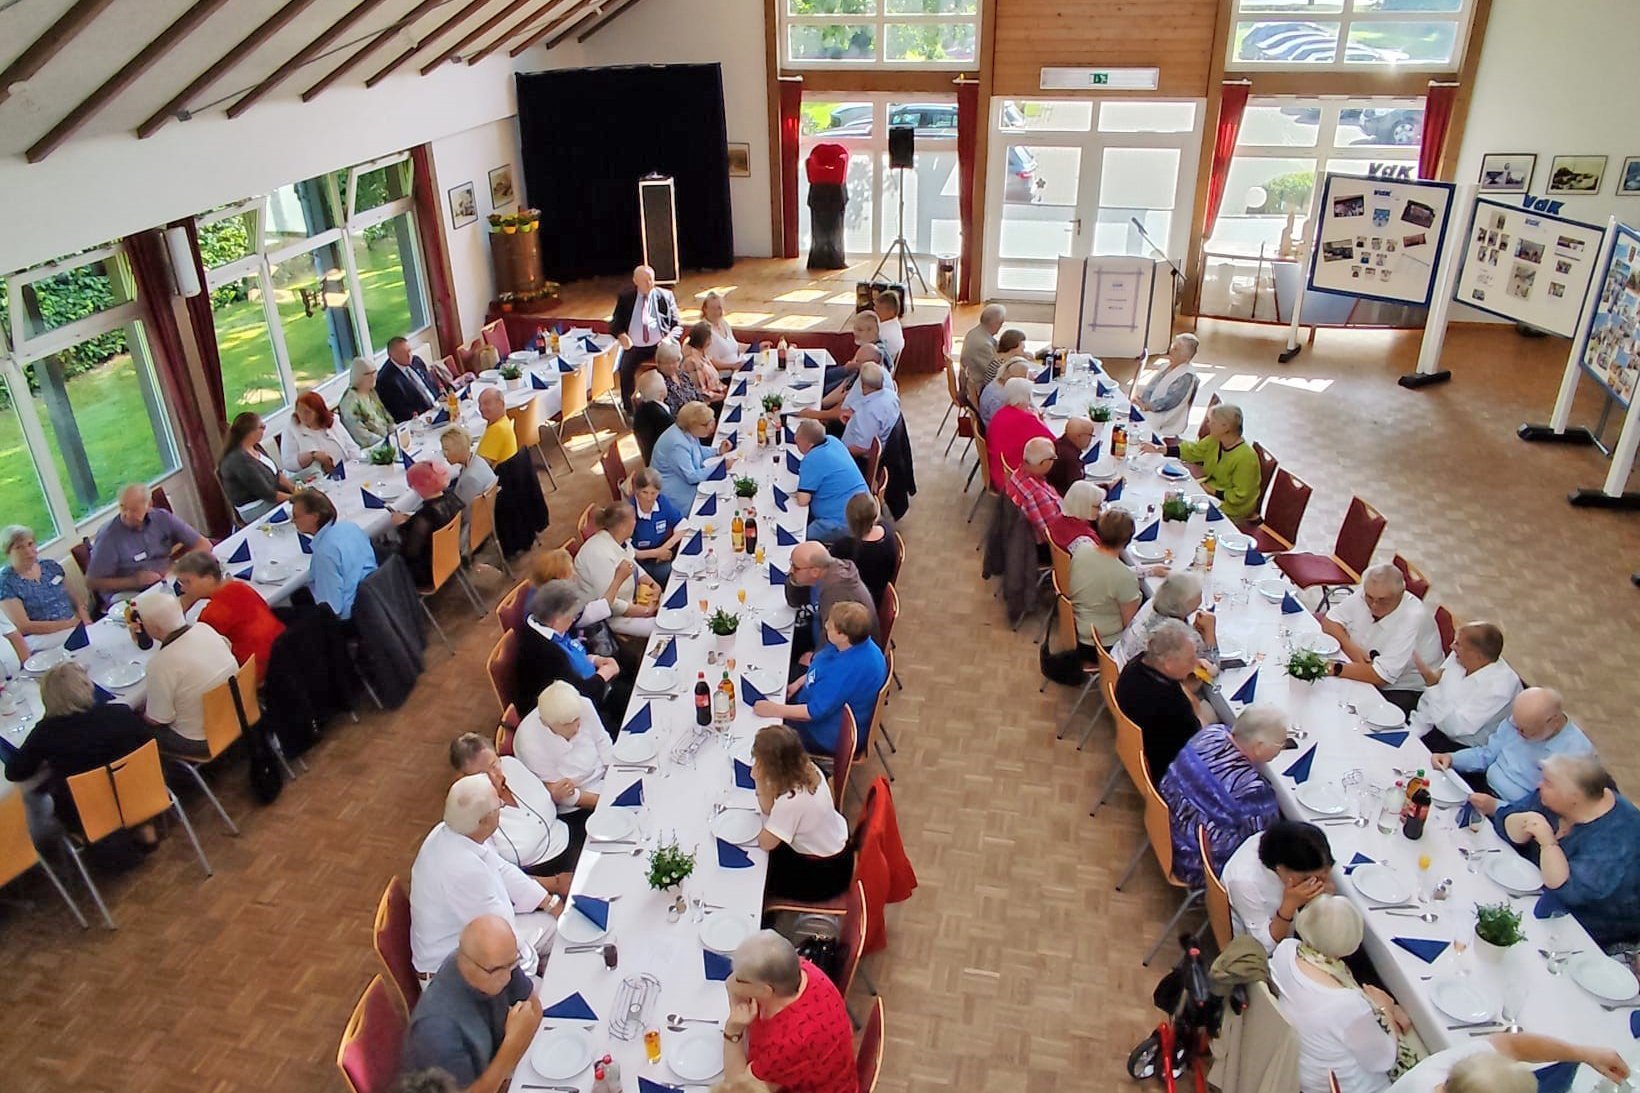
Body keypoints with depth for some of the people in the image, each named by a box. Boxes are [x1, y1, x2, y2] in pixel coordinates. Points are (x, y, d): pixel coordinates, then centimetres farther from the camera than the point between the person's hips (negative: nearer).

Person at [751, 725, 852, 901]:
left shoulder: (792, 800, -38)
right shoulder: (805, 768, -14)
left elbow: (765, 842, -24)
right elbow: (772, 811, -4)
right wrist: (760, 781, -21)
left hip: (824, 874, -8)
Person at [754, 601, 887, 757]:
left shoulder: (852, 669, -39)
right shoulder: (853, 643, -11)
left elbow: (815, 712, -33)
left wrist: (774, 710, -27)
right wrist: (798, 683, 3)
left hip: (835, 736, -9)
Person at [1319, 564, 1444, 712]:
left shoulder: (1413, 618, -27)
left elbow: (1380, 676, -29)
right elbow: (1329, 621, 1)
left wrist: (1335, 669, -31)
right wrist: (1352, 649, -16)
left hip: (1405, 692, -6)